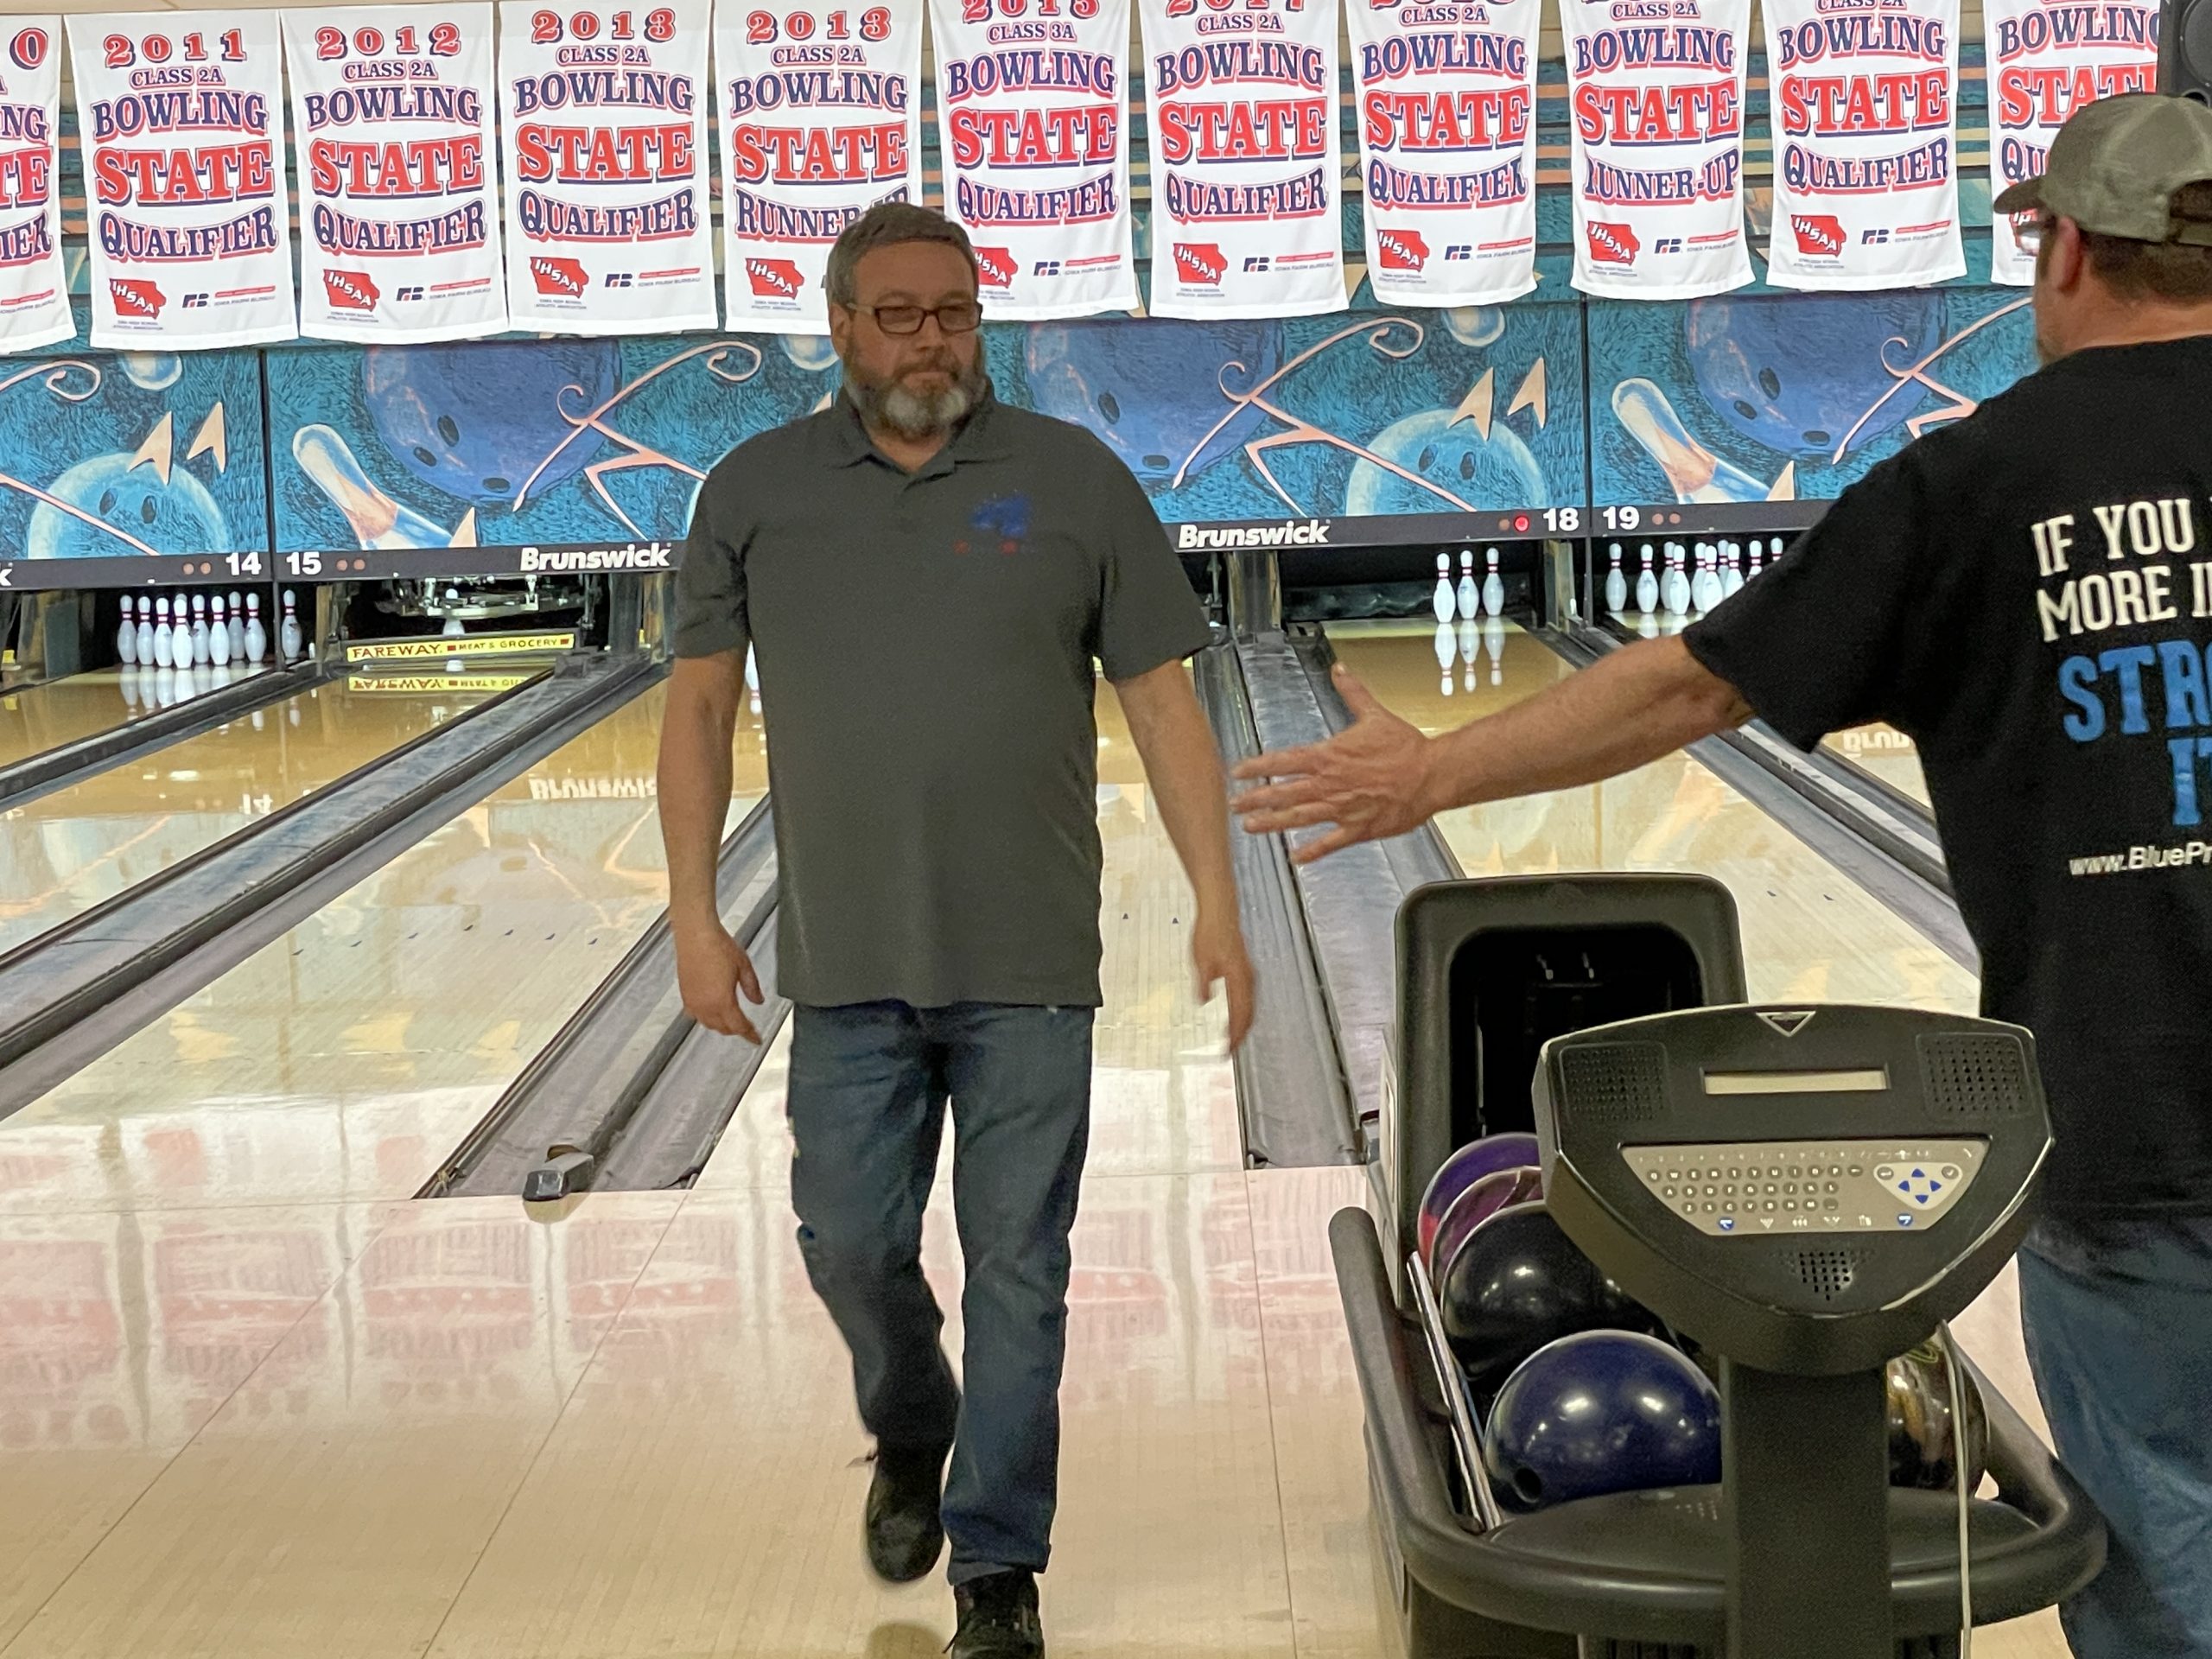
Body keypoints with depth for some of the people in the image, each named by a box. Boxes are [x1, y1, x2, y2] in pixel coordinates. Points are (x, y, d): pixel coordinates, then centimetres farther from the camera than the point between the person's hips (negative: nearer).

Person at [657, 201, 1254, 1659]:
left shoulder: (1075, 483, 0)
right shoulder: (756, 494, 4)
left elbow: (1162, 702, 0)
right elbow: (701, 709, 6)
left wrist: (1218, 907, -6)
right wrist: (695, 915, 0)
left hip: (1027, 968, -1)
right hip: (848, 968, 1)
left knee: (1018, 1275, 2)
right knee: (852, 1248, 7)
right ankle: (911, 1436, 38)